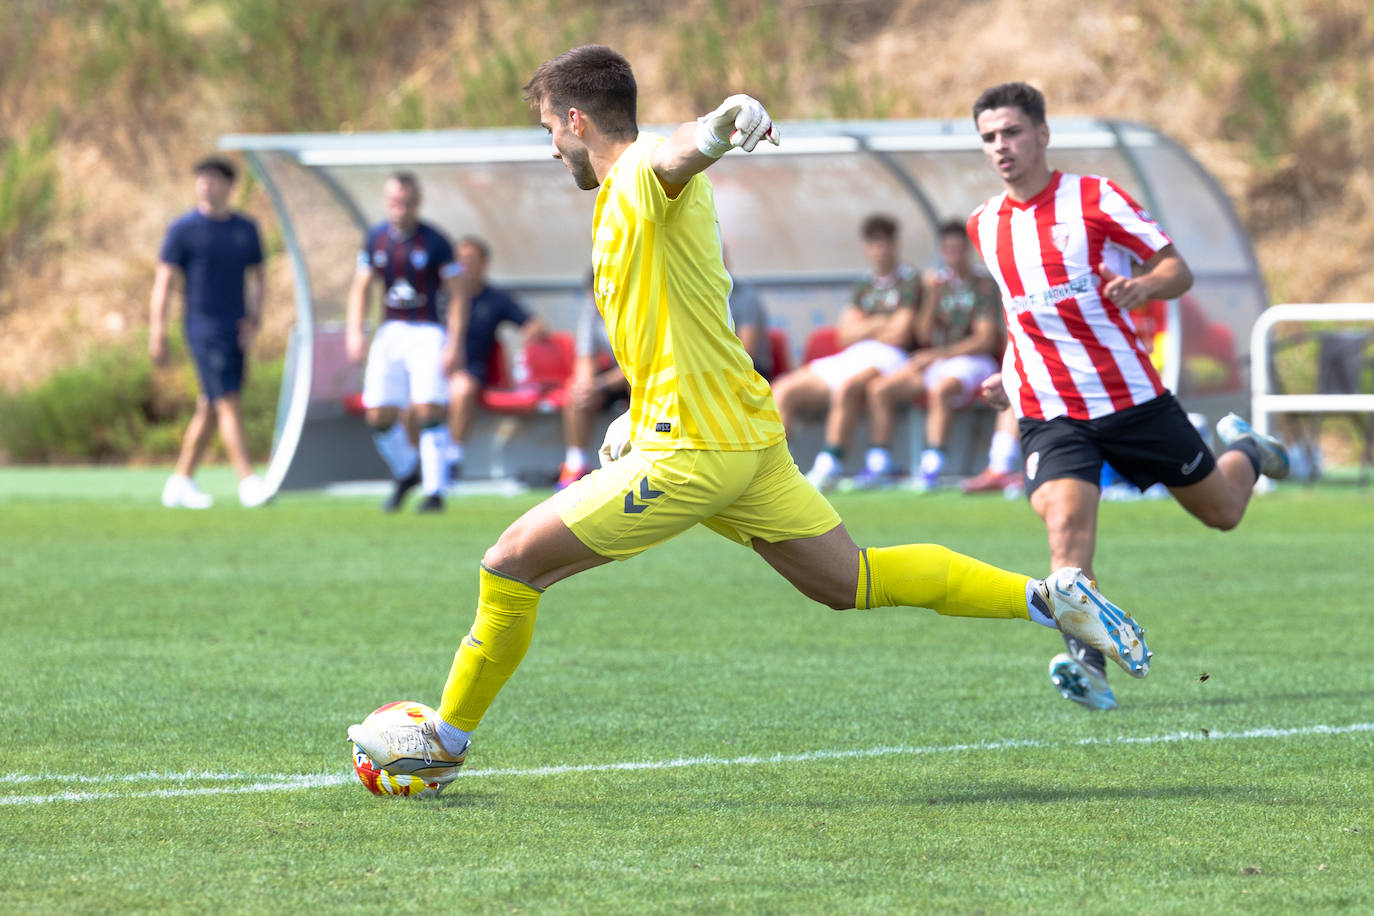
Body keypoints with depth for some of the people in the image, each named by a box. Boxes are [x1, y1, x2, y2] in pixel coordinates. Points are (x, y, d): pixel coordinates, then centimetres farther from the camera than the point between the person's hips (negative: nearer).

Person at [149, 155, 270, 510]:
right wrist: (157, 333, -11)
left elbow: (256, 277, 18)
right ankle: (248, 482, -15)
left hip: (237, 332, 6)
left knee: (209, 410, 9)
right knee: (229, 404, -13)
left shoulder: (246, 228, 10)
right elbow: (163, 281, -5)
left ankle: (180, 483, 18)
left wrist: (254, 319, 2)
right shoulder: (183, 228, -4)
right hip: (204, 330, -6)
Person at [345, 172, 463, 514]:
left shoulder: (434, 242, -7)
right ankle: (405, 472, 25)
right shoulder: (375, 239, 5)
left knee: (428, 410, -16)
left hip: (427, 333, -4)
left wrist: (453, 344, -14)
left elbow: (457, 295, -5)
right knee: (378, 415, -1)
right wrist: (355, 331, -2)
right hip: (390, 332, 4)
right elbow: (361, 288, 12)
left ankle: (435, 491, -9)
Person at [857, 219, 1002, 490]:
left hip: (971, 360, -6)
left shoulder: (983, 286, 0)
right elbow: (925, 334, 9)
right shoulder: (940, 283, 15)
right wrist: (932, 297, -5)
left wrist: (941, 354, -13)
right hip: (936, 360, 6)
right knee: (880, 388, -12)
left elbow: (985, 340, -8)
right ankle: (878, 465, -13)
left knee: (940, 389, -39)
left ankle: (931, 467, -42)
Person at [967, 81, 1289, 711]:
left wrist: (1143, 286, -28)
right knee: (1065, 522, -27)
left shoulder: (1094, 199, -8)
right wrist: (1012, 375, 15)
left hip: (1131, 394, -2)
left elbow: (1178, 270, -6)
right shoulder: (985, 226, 8)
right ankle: (1084, 659, -32)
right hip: (1049, 415, 2)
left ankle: (1245, 453, 49)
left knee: (1222, 511, 14)